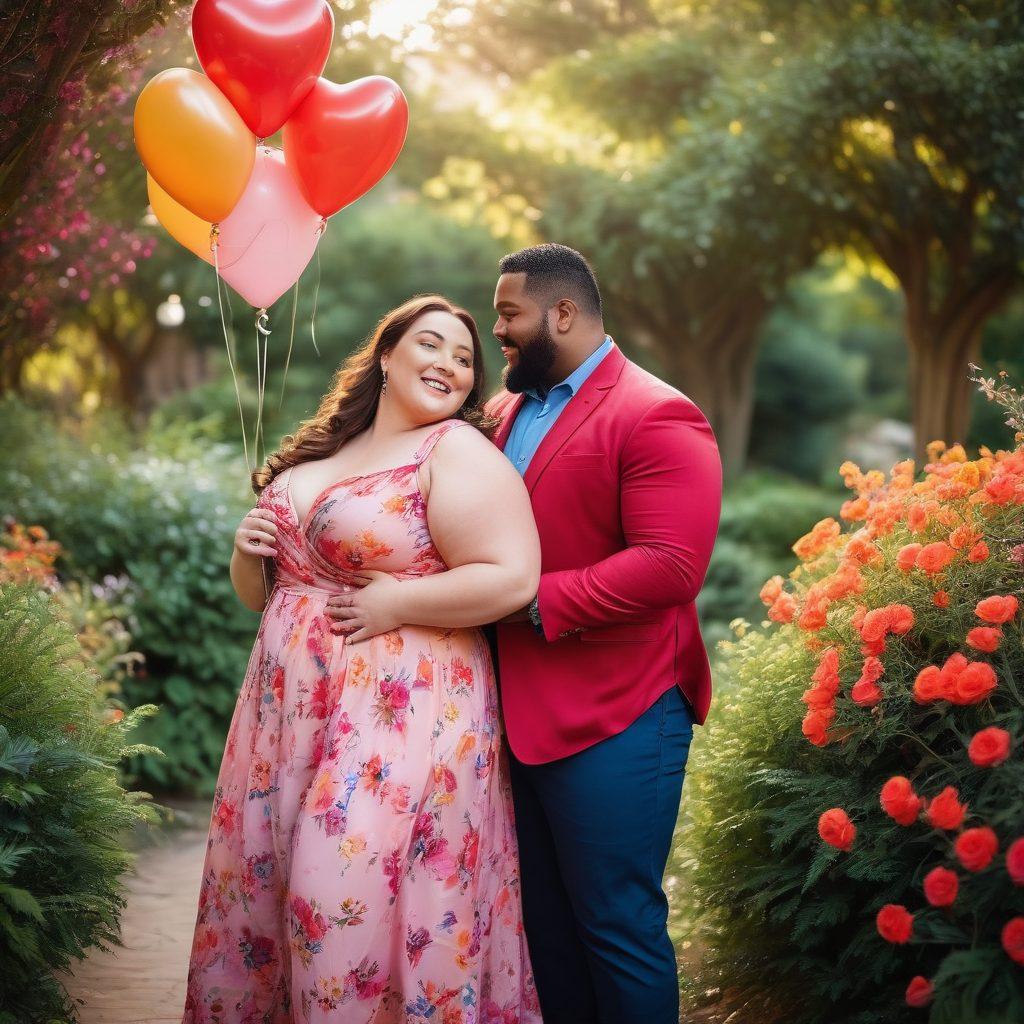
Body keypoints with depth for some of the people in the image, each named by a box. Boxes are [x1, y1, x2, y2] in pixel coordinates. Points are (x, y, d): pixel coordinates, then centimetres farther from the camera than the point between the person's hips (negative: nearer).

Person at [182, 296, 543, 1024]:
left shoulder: (458, 452, -5)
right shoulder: (311, 458, 15)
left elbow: (511, 579, -18)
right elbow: (260, 593, 24)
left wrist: (395, 603, -15)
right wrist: (248, 551, 3)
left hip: (400, 716, -7)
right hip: (288, 715, 7)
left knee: (356, 902, -8)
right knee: (259, 887, 11)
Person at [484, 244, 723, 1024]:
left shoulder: (654, 418, -11)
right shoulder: (508, 411, 15)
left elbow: (670, 567, -21)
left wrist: (536, 600, -21)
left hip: (611, 723, -8)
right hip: (520, 716, 8)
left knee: (617, 926, 2)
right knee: (546, 924, 17)